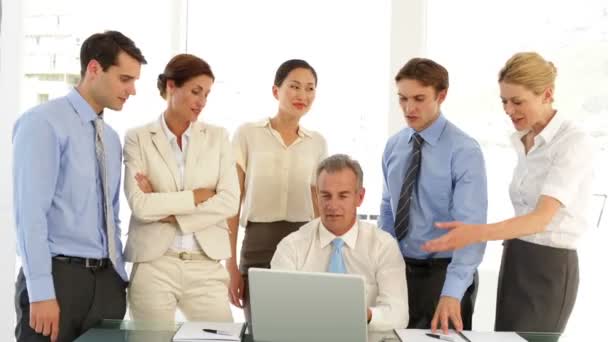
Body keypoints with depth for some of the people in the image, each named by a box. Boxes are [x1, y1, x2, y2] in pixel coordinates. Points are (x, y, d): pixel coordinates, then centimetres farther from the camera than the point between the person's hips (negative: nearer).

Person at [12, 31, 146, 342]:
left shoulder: (111, 138, 14)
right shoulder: (44, 123, -9)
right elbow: (30, 211, -16)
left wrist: (119, 277, 15)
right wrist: (41, 292, -21)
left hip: (106, 279, 7)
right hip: (58, 275, -7)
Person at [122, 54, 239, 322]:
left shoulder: (217, 137, 7)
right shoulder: (138, 138, 0)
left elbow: (230, 202, -3)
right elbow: (140, 206, -11)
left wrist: (166, 211, -9)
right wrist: (198, 195, -8)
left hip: (206, 267, 2)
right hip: (153, 267, -2)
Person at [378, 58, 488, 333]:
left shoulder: (464, 151, -16)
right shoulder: (394, 145, 3)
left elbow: (470, 227, -24)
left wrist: (451, 293, -34)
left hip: (443, 272, -5)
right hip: (398, 269, 5)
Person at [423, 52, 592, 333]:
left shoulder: (573, 142, -17)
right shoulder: (524, 141, 8)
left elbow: (542, 218, -29)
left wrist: (478, 233, -42)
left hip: (549, 268, -8)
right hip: (514, 261, 8)